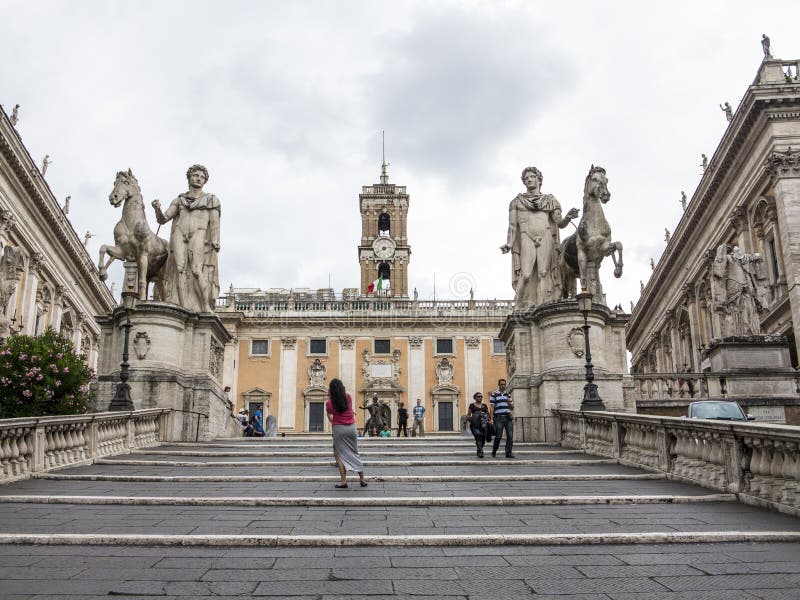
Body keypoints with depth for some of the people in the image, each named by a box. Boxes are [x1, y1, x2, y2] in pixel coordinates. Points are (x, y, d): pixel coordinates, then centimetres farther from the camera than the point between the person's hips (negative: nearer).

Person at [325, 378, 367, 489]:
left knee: (340, 455, 6)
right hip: (352, 427, 3)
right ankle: (362, 479, 17)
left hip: (338, 428, -3)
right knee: (355, 453, 14)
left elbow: (330, 418, 2)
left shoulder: (329, 403, -7)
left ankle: (344, 481, -4)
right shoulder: (348, 397, -1)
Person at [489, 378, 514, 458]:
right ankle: (494, 451, 18)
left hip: (508, 417, 4)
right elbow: (491, 407, -3)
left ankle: (508, 453, -1)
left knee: (510, 436, -5)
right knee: (498, 436, -2)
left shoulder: (508, 395, 17)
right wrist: (491, 418, -11)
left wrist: (509, 402, -2)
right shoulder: (494, 394, 3)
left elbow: (512, 408, 20)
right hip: (499, 418, -4)